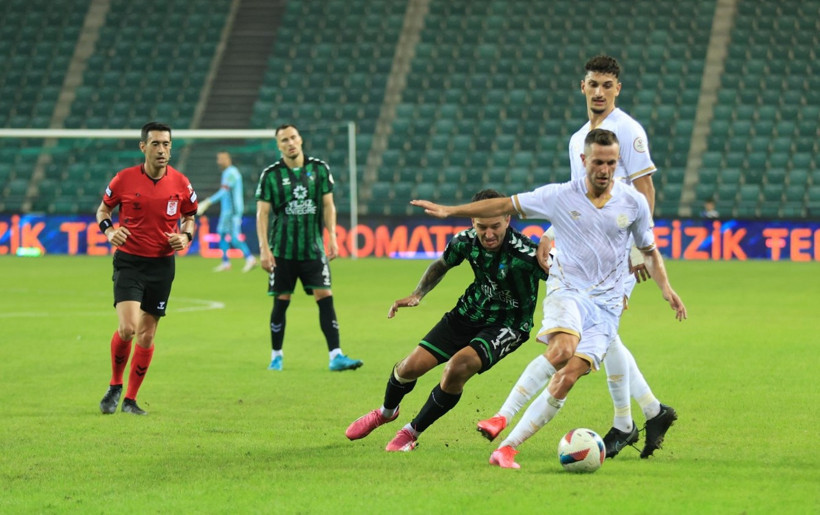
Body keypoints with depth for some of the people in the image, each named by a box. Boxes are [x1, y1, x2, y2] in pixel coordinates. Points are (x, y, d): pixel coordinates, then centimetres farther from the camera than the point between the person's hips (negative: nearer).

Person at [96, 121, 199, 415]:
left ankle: (130, 399, 19)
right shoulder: (124, 179, -6)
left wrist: (186, 237, -7)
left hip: (162, 265, 2)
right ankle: (115, 386, 6)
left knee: (146, 335, 6)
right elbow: (103, 209, 8)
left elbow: (189, 217, 14)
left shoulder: (180, 184, -1)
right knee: (127, 328, -18)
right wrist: (109, 231, -11)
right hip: (129, 261, -2)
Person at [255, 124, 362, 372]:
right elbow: (262, 213, -2)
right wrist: (264, 249, -9)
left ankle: (336, 356, -10)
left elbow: (328, 205, 8)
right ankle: (276, 356, 18)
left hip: (313, 249, 1)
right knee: (281, 302, 3)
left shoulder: (319, 169, 4)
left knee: (325, 297, -7)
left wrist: (332, 237, -3)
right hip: (283, 250, -1)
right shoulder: (271, 175, -1)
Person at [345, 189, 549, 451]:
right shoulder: (466, 241, -14)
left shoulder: (524, 253, -31)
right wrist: (416, 295, -2)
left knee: (458, 367, -29)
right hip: (470, 312, 5)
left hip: (508, 325, -5)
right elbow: (441, 265, 8)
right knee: (410, 367, 2)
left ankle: (411, 432, -5)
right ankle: (386, 412, 40)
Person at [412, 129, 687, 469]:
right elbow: (505, 206, 7)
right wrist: (450, 211, 4)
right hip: (566, 291, -1)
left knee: (566, 379, -15)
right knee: (562, 349, -35)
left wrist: (665, 287, 2)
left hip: (606, 304, 1)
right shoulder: (560, 196, 0)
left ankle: (507, 448, -11)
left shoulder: (634, 202, 5)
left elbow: (649, 251, 19)